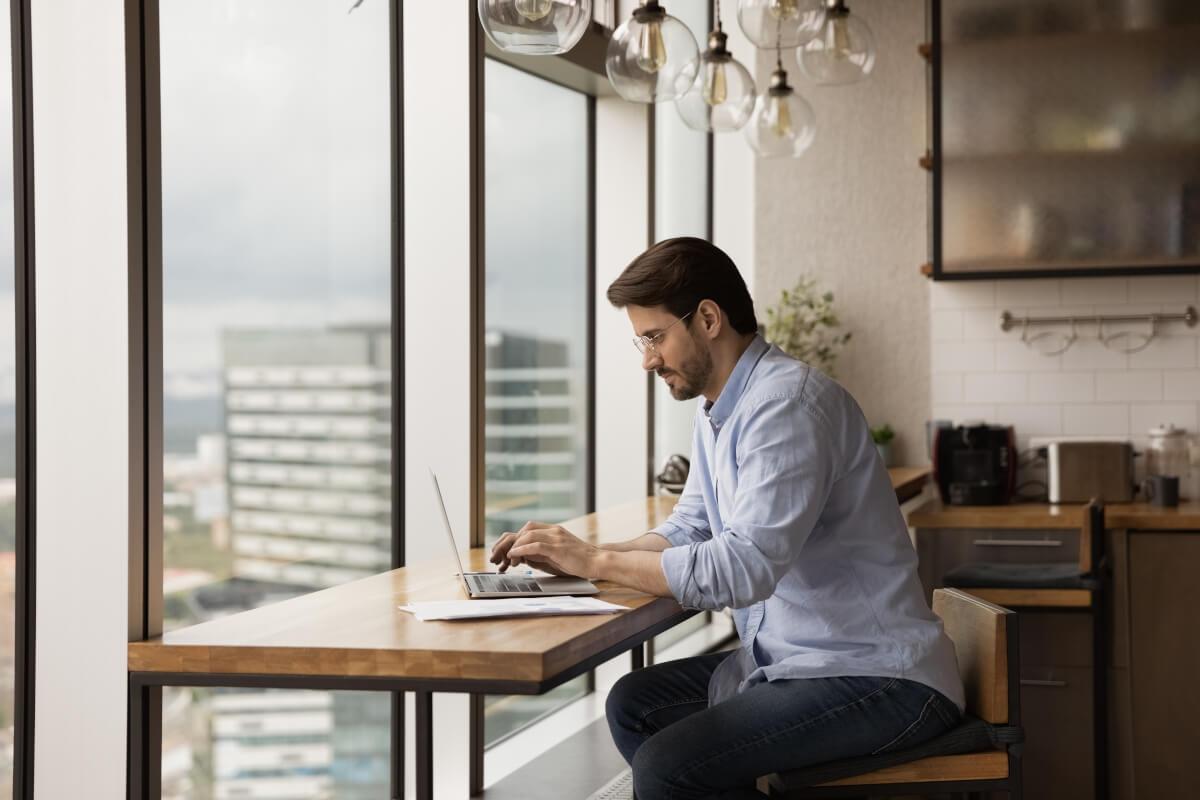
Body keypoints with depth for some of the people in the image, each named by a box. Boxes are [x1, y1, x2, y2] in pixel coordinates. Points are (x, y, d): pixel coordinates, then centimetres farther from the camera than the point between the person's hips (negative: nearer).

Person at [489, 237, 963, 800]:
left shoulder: (787, 402, -20)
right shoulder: (717, 411, 11)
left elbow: (743, 567, -28)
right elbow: (689, 532, 18)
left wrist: (596, 562, -19)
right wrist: (571, 556, 2)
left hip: (875, 678, -10)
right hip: (788, 661, 10)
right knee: (633, 703, 13)